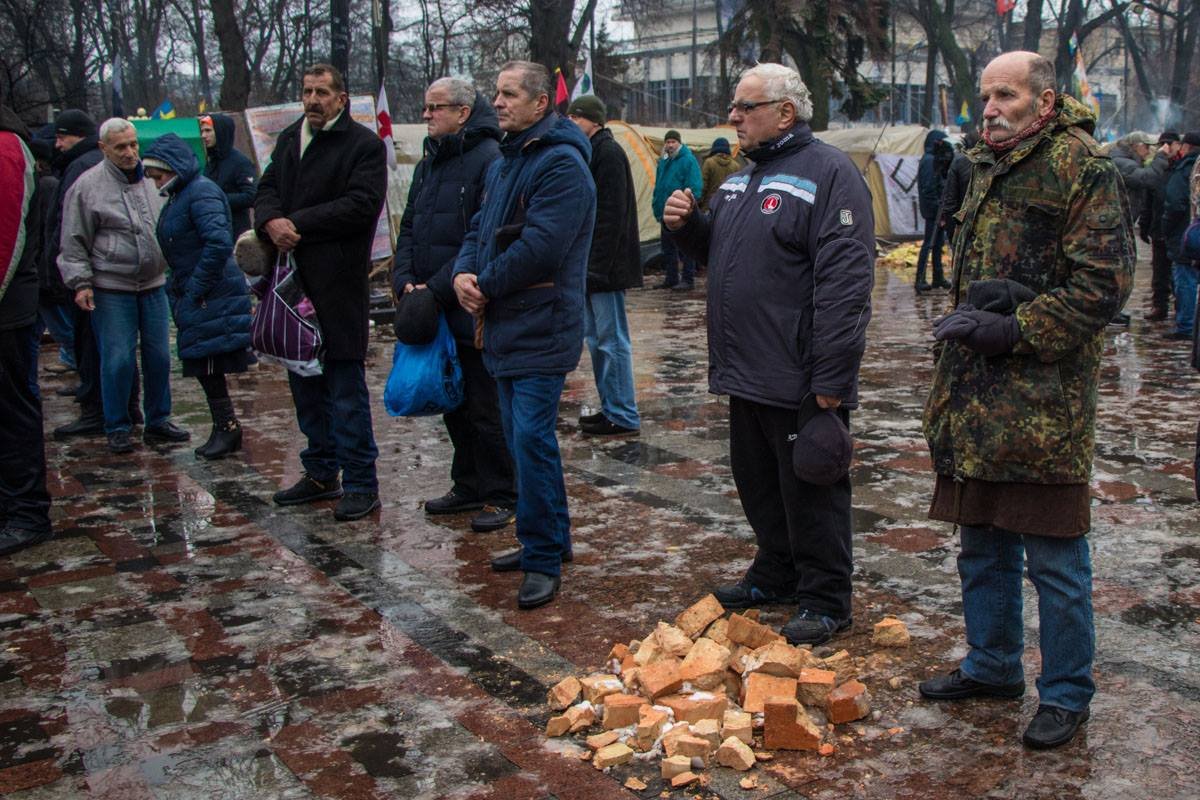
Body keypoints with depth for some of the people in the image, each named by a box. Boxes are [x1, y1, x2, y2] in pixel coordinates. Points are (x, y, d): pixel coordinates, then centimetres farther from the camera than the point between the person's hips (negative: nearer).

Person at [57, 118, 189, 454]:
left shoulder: (150, 179, 9)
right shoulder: (87, 186, -6)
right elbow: (74, 243, -4)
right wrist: (80, 282, -9)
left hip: (153, 284, 5)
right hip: (112, 289, -5)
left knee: (159, 355, 7)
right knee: (118, 359, -3)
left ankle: (158, 421, 20)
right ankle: (117, 429, 11)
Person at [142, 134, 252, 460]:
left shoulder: (201, 193, -14)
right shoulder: (179, 196, 16)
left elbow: (219, 243, -26)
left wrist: (195, 287, -21)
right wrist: (177, 285, 13)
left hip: (213, 297, -10)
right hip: (195, 295, 10)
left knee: (208, 365, -5)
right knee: (204, 366, 12)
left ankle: (227, 428, 5)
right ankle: (225, 429, 19)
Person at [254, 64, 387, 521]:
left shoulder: (364, 145, -4)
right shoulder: (288, 139, 18)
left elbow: (361, 205, -15)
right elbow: (266, 190, 12)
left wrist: (297, 223, -15)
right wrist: (271, 221, -11)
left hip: (339, 283, -7)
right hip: (293, 281, 7)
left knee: (346, 385, -4)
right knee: (305, 383, 14)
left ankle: (360, 483, 3)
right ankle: (320, 473, 26)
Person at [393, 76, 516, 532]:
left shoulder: (489, 160, -14)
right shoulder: (429, 162, 15)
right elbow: (410, 228, 16)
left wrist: (437, 289, -18)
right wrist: (405, 280, -1)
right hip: (437, 313, 9)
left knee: (485, 409, 0)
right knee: (453, 405, 17)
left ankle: (500, 496, 12)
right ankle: (468, 487, 29)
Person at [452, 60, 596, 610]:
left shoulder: (562, 165, -15)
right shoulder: (503, 162, 17)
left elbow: (540, 247, -23)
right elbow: (480, 229, 17)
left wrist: (485, 287, -12)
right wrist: (463, 272, -4)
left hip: (541, 331, -10)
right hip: (505, 327, 10)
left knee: (532, 439, -10)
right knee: (521, 438, 16)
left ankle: (544, 559, 0)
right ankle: (545, 540, 29)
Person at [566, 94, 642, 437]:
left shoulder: (608, 153, -13)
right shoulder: (588, 152, 16)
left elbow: (611, 216, -20)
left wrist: (598, 267, -23)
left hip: (605, 268, -10)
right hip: (590, 267, 10)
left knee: (611, 341, -4)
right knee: (597, 339, 15)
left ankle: (623, 416, 3)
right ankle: (611, 408, 24)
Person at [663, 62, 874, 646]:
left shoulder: (828, 173, -13)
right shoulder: (741, 177, 15)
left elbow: (845, 281, -21)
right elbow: (718, 250, 28)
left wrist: (830, 378, -24)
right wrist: (687, 226, 5)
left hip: (799, 381, -9)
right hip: (745, 376, 9)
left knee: (810, 493, 3)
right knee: (758, 483, 19)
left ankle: (825, 600, 17)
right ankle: (776, 575, 36)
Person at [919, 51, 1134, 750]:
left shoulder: (1083, 167, -9)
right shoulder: (990, 169, 15)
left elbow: (1103, 283, -14)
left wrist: (1016, 328, -17)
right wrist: (967, 317, 0)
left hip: (1046, 402, -8)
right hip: (977, 396, 8)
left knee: (1054, 560, 2)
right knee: (983, 546, 17)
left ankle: (1067, 694, 19)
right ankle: (993, 665, 34)